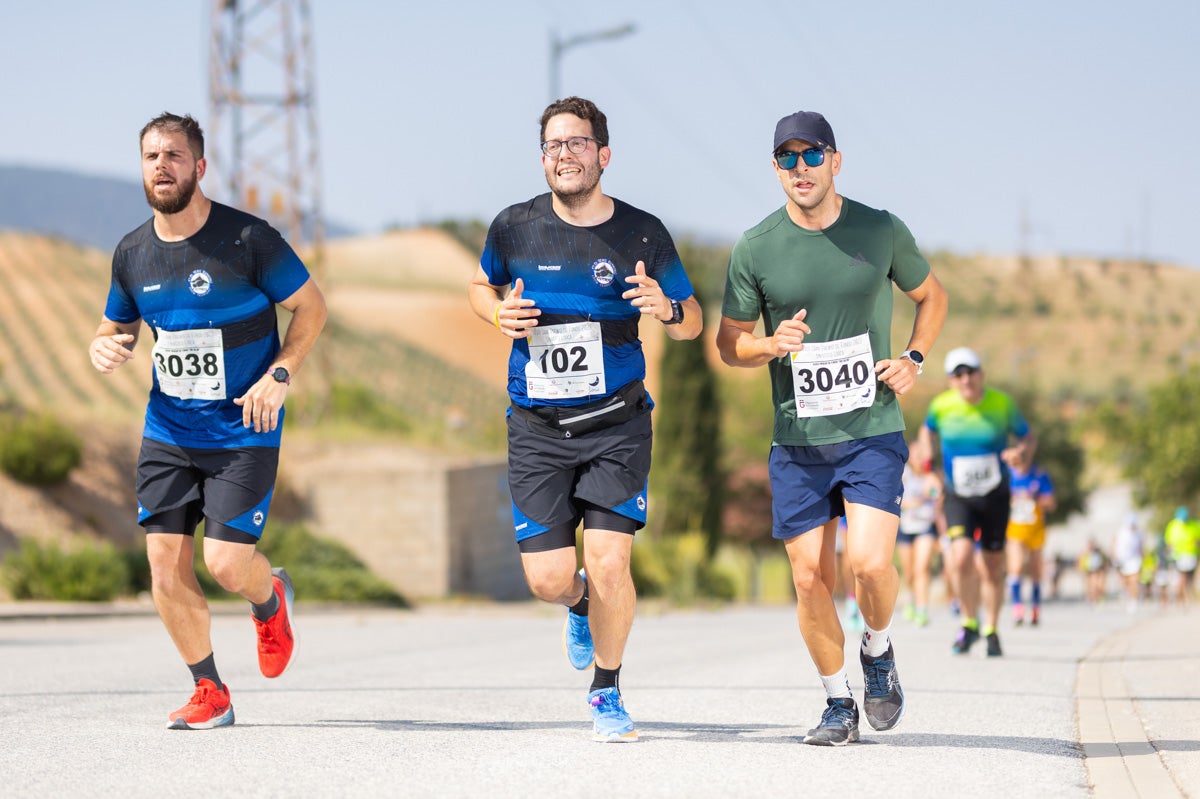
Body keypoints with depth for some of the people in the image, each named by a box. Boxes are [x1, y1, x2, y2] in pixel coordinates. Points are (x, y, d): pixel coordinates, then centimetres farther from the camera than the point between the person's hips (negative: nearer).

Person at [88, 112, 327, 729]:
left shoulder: (248, 239, -12)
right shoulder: (132, 254, 2)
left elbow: (311, 306, -3)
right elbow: (117, 329, 17)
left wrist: (279, 376, -15)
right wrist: (103, 349, -7)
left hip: (244, 432, -4)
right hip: (167, 433, 4)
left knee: (226, 562, -13)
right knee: (165, 563, -4)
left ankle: (270, 599, 25)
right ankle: (209, 693, 13)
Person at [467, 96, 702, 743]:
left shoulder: (642, 234, -3)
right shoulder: (515, 227, -1)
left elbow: (692, 322, 6)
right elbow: (480, 286, 18)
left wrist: (667, 308, -17)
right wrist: (499, 313, -5)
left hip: (616, 423, -1)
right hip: (537, 428, 1)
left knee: (607, 565, -13)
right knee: (548, 580, -3)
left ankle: (606, 694, 11)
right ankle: (580, 608, 37)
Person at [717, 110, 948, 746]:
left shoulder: (882, 232, 0)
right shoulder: (754, 250, -2)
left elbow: (931, 297, 17)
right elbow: (728, 343, 7)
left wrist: (914, 359, 1)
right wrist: (772, 345, -15)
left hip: (872, 432, -1)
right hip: (797, 442, 1)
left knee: (870, 562, -17)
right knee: (810, 578, -1)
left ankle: (878, 650, 15)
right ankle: (838, 704, 19)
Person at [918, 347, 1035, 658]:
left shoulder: (1002, 404, -8)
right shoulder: (942, 406, -6)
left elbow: (1029, 436, 4)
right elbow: (927, 431, 15)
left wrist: (1021, 451, -18)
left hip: (995, 496, 1)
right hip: (959, 497, -1)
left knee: (993, 567, 6)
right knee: (962, 558, -21)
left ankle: (991, 630, 27)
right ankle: (969, 624, 1)